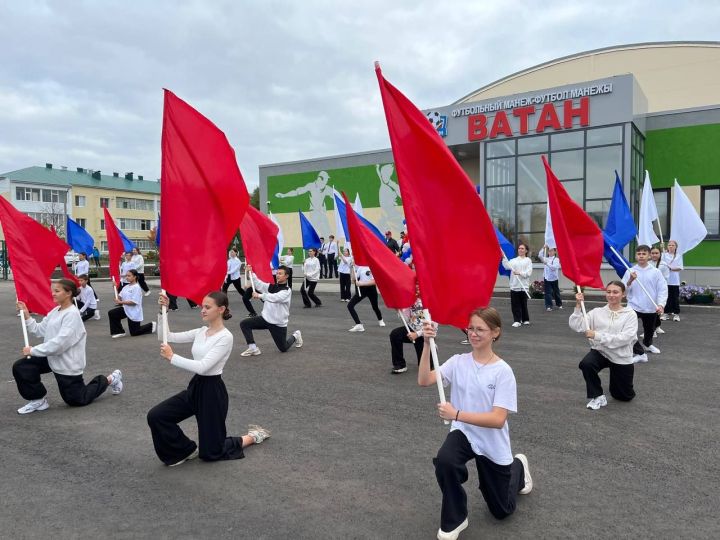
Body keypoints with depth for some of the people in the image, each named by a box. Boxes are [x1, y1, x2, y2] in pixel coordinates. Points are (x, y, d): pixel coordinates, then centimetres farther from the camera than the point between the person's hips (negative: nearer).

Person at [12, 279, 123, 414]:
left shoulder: (72, 314, -23)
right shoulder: (55, 311, 5)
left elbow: (59, 343, -27)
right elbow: (40, 330, 5)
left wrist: (33, 350, -20)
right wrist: (26, 316, -4)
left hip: (68, 363, -8)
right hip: (53, 358, 8)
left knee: (77, 400, 6)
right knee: (20, 367, -8)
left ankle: (109, 379, 25)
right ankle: (38, 399, 9)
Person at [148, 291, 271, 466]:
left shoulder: (225, 337, -19)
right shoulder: (201, 332, 5)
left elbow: (202, 367, -27)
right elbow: (170, 336, 1)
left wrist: (171, 357, -25)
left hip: (212, 391, -7)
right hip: (195, 387, 8)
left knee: (210, 453, 3)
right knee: (155, 416, -6)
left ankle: (253, 436, 25)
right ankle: (188, 450, 15)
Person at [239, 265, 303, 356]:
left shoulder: (287, 291, -14)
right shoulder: (271, 286, 6)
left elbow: (275, 297, -31)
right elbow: (258, 284, -5)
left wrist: (259, 295, -36)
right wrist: (251, 272, -17)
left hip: (278, 323, -5)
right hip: (265, 318, 5)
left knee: (283, 349, 5)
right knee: (244, 324, -13)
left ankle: (295, 336, 37)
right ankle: (253, 349, -7)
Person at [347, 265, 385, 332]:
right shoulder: (359, 267, 2)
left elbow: (374, 281, -22)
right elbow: (354, 279, 3)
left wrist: (362, 283, -30)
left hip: (371, 289, -4)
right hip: (361, 289, 4)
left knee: (375, 307, 18)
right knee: (350, 305, -13)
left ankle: (380, 320, 47)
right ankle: (359, 325, -14)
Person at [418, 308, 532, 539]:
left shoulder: (503, 371, -19)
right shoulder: (458, 362, -9)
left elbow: (498, 420, -25)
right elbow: (424, 380, -22)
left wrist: (456, 414, -34)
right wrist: (427, 344, -31)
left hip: (492, 443, -1)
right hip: (464, 433, 2)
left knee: (501, 511, 17)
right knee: (444, 460, -35)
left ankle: (518, 467, 49)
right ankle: (454, 520, -8)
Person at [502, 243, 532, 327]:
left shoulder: (528, 260, 5)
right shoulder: (514, 260, 11)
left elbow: (529, 272, -6)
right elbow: (507, 266, -8)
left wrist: (520, 273, -21)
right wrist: (504, 258, -20)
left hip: (523, 285, -2)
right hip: (514, 285, 2)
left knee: (523, 304, 5)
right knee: (515, 304, -1)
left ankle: (525, 319, 20)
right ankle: (517, 321, 5)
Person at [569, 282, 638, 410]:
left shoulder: (630, 314, -7)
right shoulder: (597, 312, 0)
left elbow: (625, 338, -21)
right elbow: (576, 326, -10)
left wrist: (597, 336, -27)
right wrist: (578, 306, -20)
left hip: (621, 358, -1)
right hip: (601, 352, 1)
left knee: (624, 396, 11)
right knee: (586, 364, -34)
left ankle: (616, 383, 48)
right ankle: (598, 396, -10)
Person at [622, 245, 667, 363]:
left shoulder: (655, 272, -3)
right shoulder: (630, 271, -3)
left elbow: (663, 289, -5)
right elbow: (623, 289, -2)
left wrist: (660, 304, -16)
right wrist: (630, 281, -20)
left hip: (651, 308, 1)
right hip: (634, 306, -1)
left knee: (649, 329, 23)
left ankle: (647, 344, 54)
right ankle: (640, 353, -7)